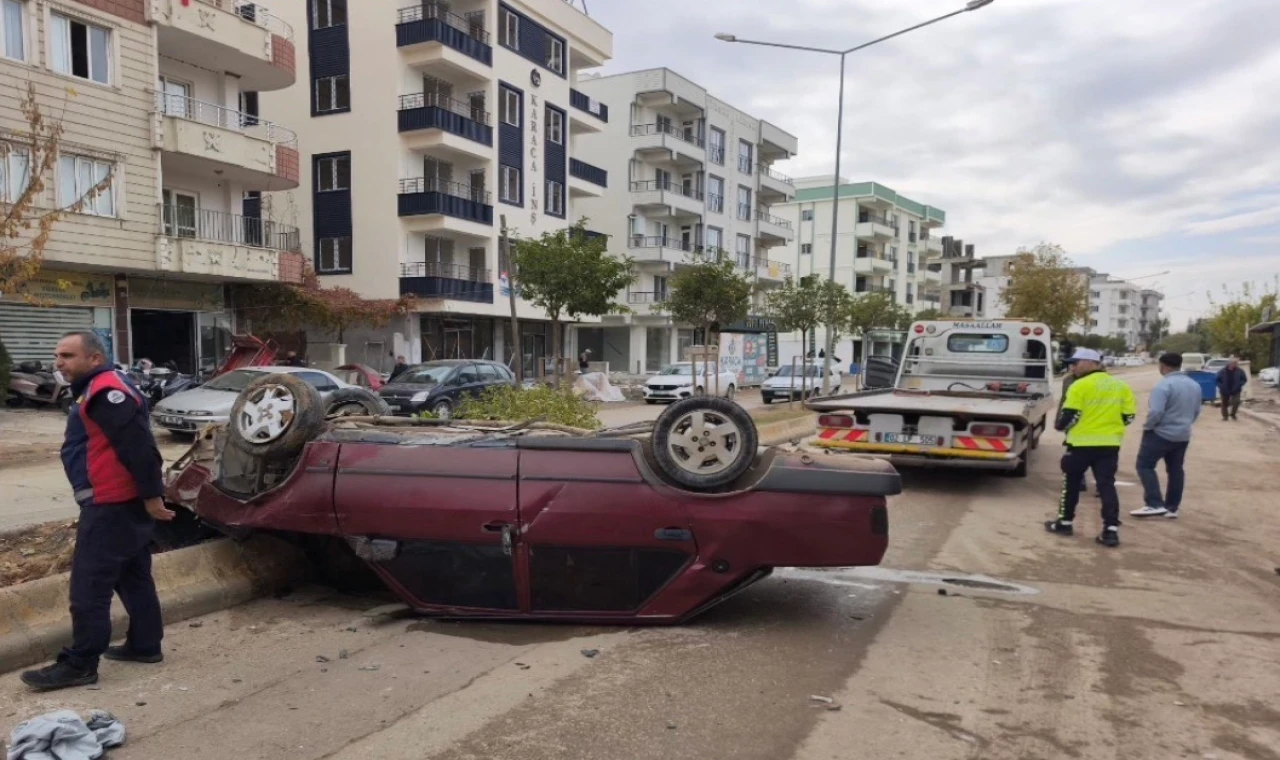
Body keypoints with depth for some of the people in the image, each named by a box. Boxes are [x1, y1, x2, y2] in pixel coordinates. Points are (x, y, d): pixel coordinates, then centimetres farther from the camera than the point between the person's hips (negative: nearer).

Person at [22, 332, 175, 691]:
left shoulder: (106, 390, -17)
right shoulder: (100, 389, 17)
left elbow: (138, 445, -24)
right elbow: (133, 445, 19)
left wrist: (152, 495, -22)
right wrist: (148, 495, 18)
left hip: (113, 504, -11)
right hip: (124, 502, 11)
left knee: (89, 586, -4)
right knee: (134, 578, 16)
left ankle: (79, 664, 3)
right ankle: (144, 645, 25)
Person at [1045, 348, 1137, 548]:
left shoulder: (1081, 385, -12)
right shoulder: (1120, 386, 9)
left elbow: (1070, 414, -14)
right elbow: (1128, 415, 8)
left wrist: (1060, 425, 6)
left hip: (1082, 443, -5)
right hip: (1110, 444, 5)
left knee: (1071, 482, 10)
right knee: (1107, 485, 5)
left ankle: (1065, 523, 20)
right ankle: (1111, 531, -1)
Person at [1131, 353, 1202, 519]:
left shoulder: (1164, 385, -20)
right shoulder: (1195, 385, 8)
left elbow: (1156, 412, -27)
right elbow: (1196, 412, 18)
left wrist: (1147, 426, -10)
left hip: (1161, 434, -8)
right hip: (1183, 436, 8)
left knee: (1145, 465, -1)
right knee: (1175, 470, 14)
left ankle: (1155, 504, -9)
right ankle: (1172, 507, 18)